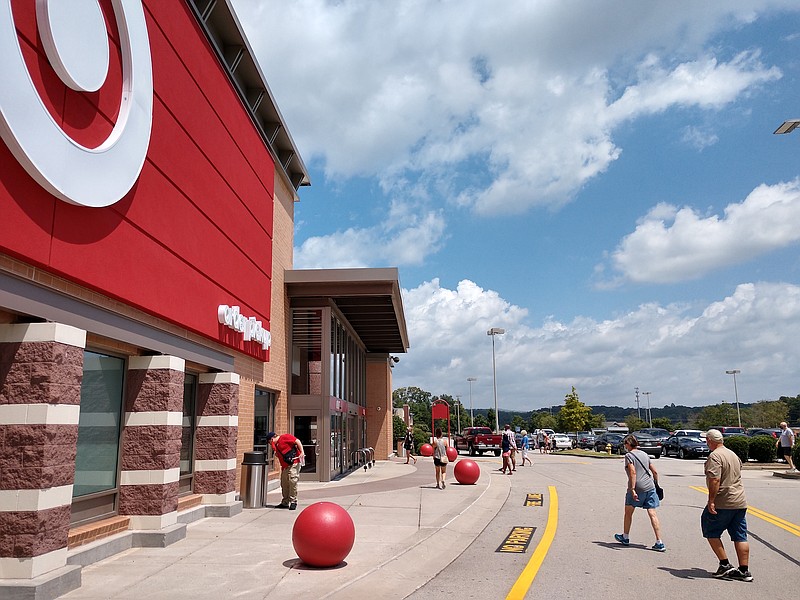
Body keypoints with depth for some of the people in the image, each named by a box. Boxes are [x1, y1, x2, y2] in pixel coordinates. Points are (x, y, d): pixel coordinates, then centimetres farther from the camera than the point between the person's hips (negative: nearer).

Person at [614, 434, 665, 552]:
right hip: (650, 487, 6)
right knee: (652, 514, 1)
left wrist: (632, 489, -21)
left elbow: (633, 472, -17)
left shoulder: (629, 455, -6)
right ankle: (659, 543, -4)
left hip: (637, 487, -6)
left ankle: (625, 537, 25)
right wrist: (656, 485, 29)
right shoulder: (644, 454, 15)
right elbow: (655, 472, 17)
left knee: (628, 512, 12)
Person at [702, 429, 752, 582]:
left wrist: (711, 501, -21)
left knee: (712, 533, 6)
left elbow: (715, 480, -24)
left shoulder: (714, 456, -14)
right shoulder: (733, 454, 15)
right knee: (740, 537, 9)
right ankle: (743, 571, 11)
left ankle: (725, 565, 5)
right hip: (740, 503, 8)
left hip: (722, 503, -8)